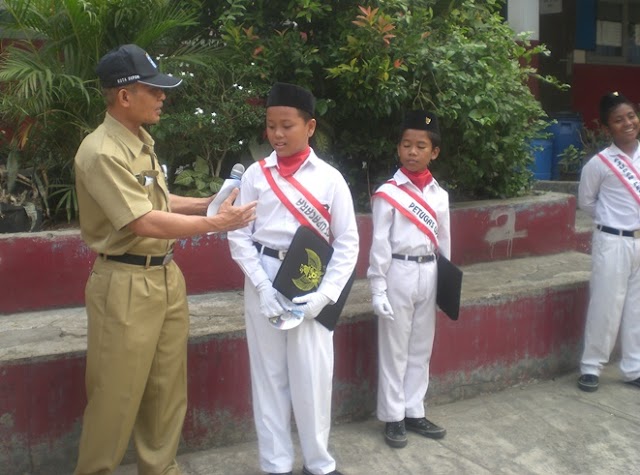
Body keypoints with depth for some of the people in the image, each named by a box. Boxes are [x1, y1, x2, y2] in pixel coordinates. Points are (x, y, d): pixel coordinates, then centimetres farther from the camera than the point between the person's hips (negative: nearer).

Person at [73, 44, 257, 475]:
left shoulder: (143, 142, 10)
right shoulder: (101, 152, -18)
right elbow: (146, 223, -22)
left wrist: (210, 203, 9)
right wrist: (217, 222, -15)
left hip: (166, 275, 9)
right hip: (126, 285, -8)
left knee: (167, 389, 17)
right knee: (116, 395, 4)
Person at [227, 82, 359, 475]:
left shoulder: (329, 178, -1)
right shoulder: (256, 175, 2)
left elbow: (348, 242, -1)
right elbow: (239, 235, 0)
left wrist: (324, 295, -11)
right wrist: (262, 287, -11)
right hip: (264, 285, 1)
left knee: (313, 376, 5)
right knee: (269, 375, 9)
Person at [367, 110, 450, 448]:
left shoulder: (439, 194, 6)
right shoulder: (388, 193, -8)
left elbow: (443, 240, 12)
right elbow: (379, 244, -9)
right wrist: (378, 289, -11)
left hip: (428, 274, 5)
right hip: (398, 273, -5)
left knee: (421, 348, 14)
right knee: (394, 349, 5)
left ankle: (414, 412, 28)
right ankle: (392, 418, 18)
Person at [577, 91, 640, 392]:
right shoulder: (599, 163, -10)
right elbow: (586, 202, 2)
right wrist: (612, 220, 5)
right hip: (613, 243, -4)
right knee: (605, 306, 1)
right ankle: (590, 367, 15)